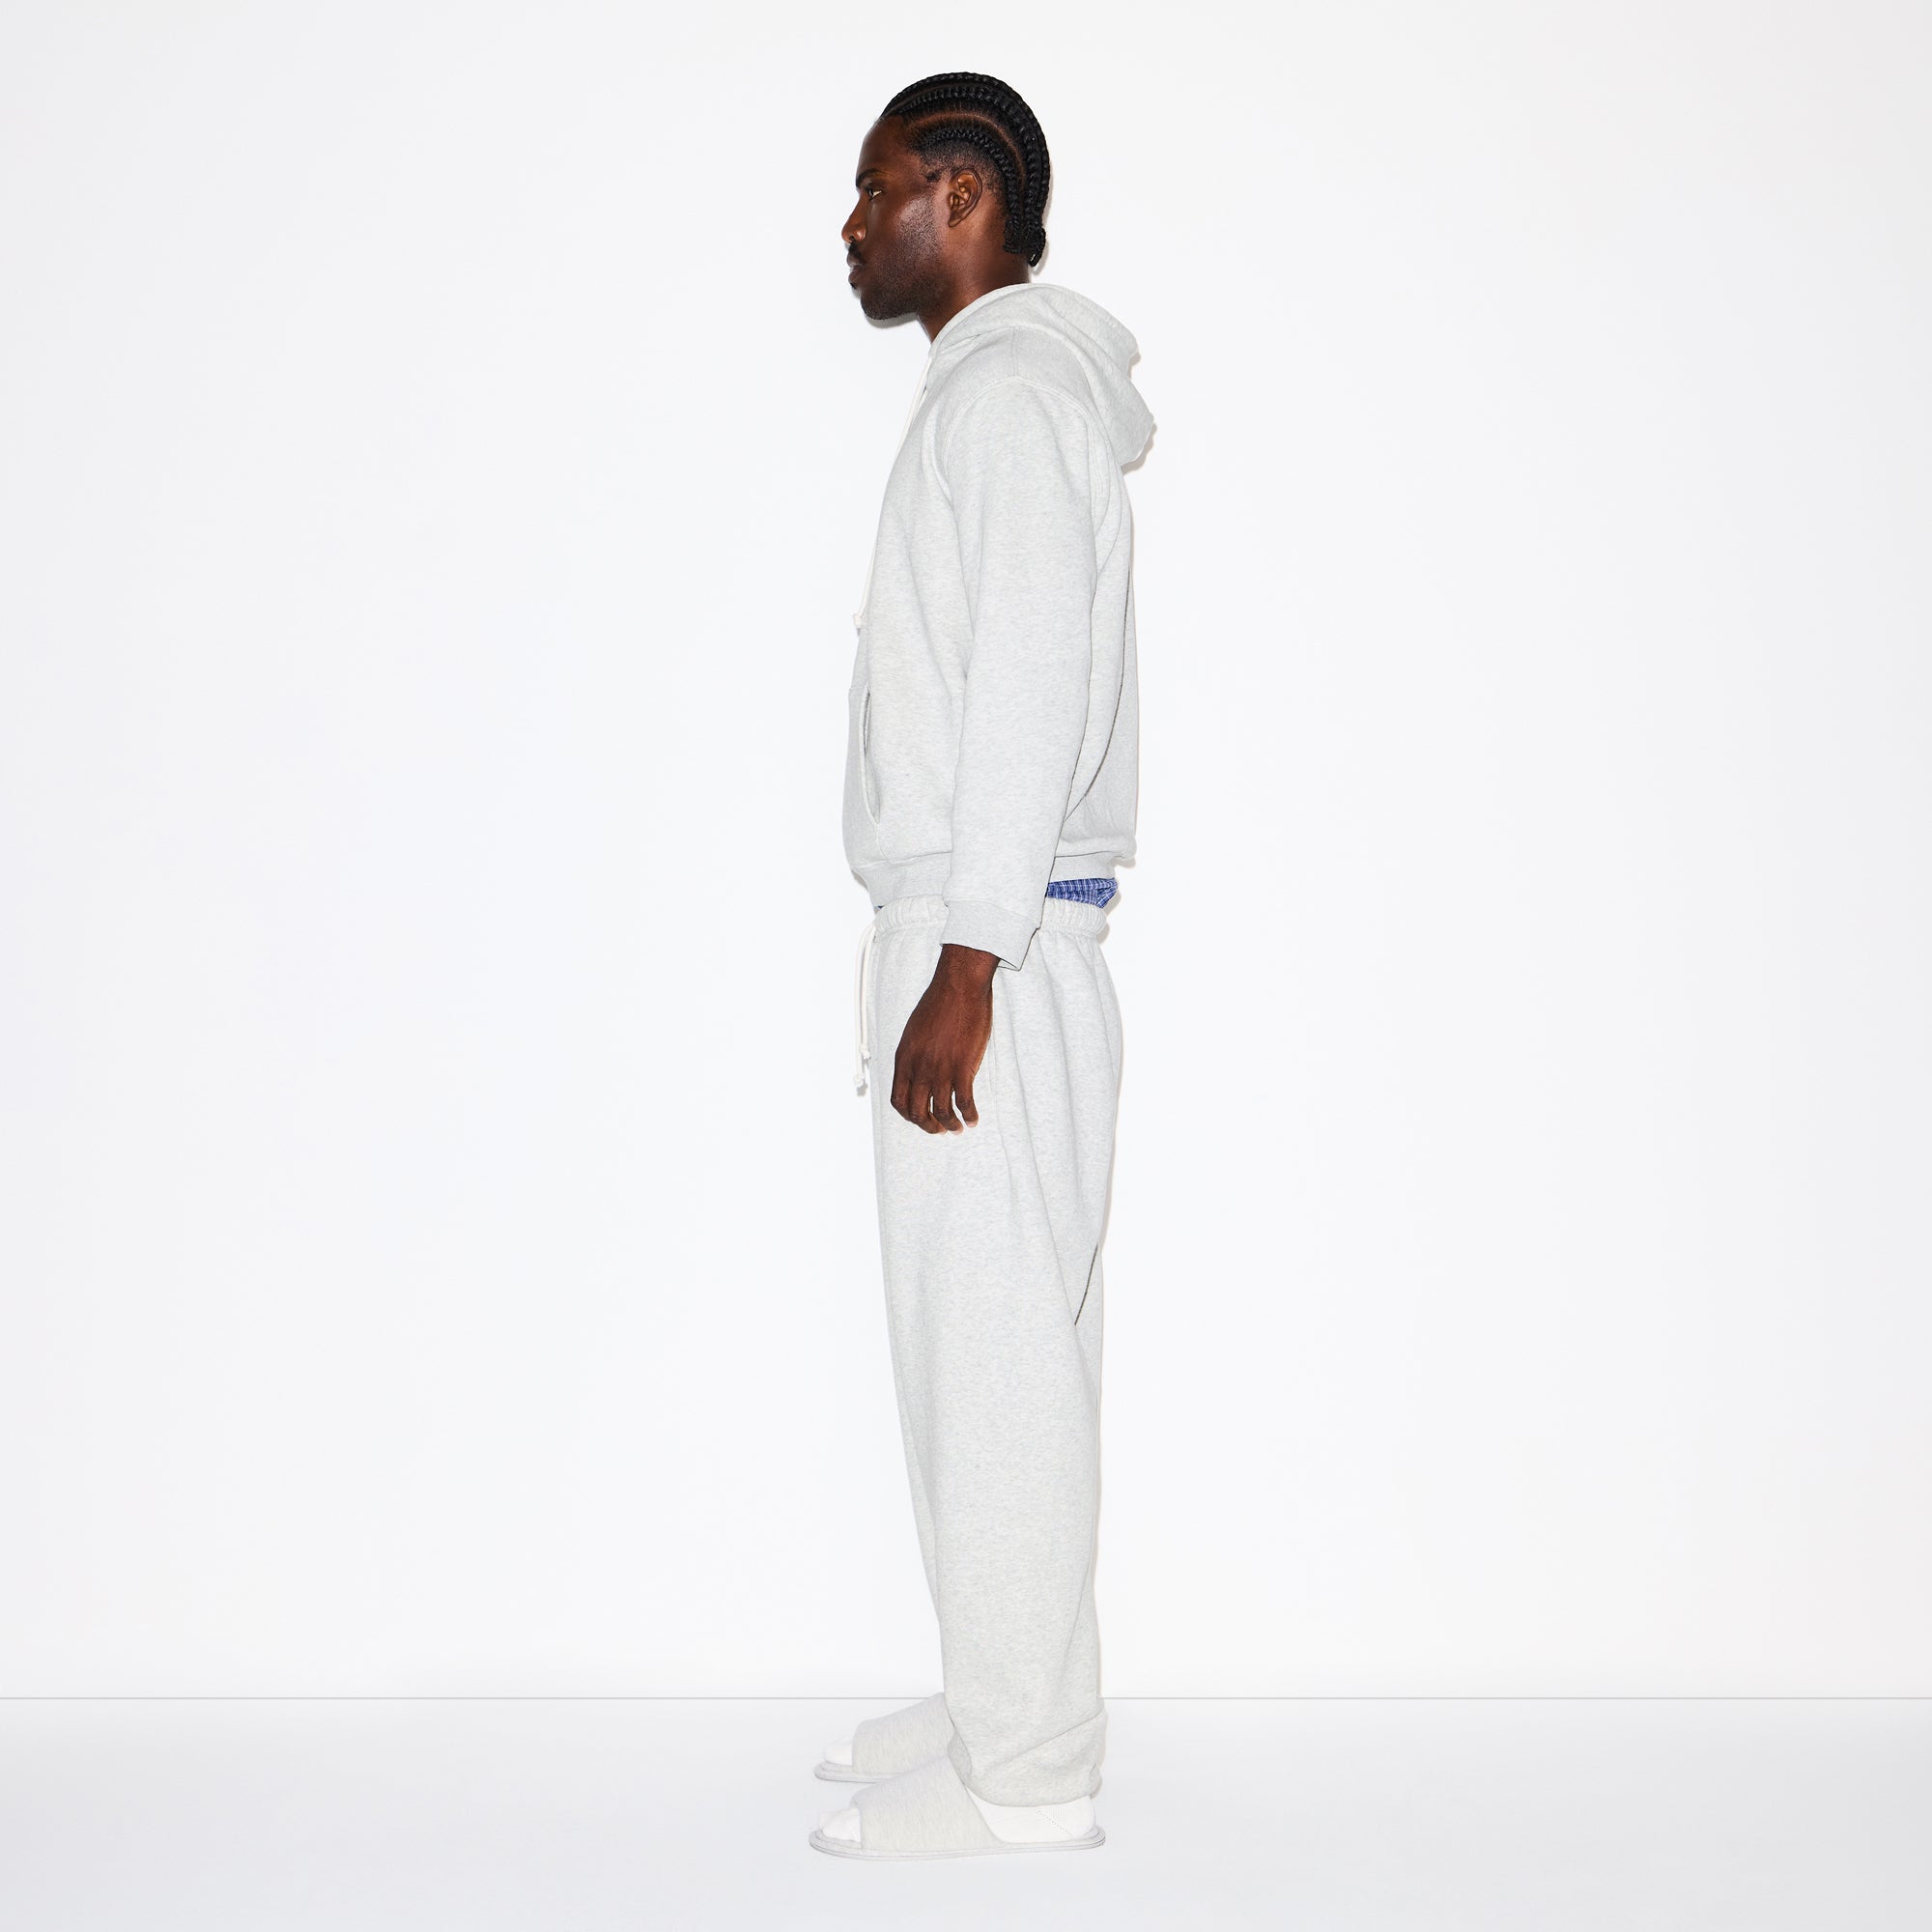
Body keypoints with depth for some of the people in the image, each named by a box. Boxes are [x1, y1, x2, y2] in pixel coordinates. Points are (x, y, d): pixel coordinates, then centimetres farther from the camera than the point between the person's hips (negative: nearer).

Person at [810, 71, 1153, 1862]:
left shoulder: (1012, 391, -11)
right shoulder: (985, 390, 20)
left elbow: (1029, 691, -19)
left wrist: (964, 971, -22)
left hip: (993, 945, -10)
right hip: (963, 940, 10)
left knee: (996, 1346, -5)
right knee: (975, 1344, 14)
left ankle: (1021, 1773, 4)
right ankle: (1002, 1705, 25)